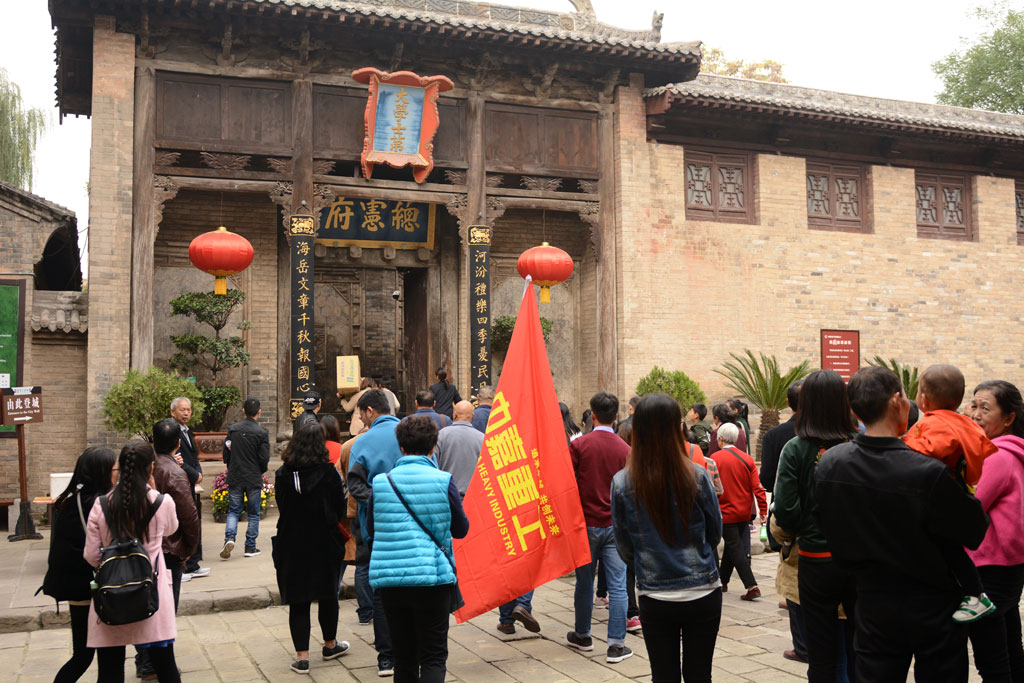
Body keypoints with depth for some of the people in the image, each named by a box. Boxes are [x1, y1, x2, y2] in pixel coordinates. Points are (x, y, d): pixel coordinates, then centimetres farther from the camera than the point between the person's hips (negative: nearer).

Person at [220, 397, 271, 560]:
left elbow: (225, 454, 3)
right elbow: (264, 458, -11)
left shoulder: (232, 429, -1)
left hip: (235, 478, 2)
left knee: (233, 511, 12)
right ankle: (250, 547, 13)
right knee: (253, 514, 10)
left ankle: (229, 537, -11)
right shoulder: (262, 433, -11)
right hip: (254, 479, -2)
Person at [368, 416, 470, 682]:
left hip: (389, 580, 3)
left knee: (403, 657, 16)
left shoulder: (380, 482, 0)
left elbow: (371, 531, 11)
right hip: (432, 578, -3)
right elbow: (461, 529, 4)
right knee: (433, 657, 3)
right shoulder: (443, 481, -7)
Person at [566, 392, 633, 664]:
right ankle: (616, 645, 2)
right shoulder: (625, 450, -2)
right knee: (617, 585, 2)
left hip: (586, 524, -1)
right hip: (616, 526, 1)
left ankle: (582, 636, 28)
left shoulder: (579, 445, -8)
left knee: (585, 583, 13)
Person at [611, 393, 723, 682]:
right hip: (703, 595, 0)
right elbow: (715, 533, 3)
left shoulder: (622, 484, -10)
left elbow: (625, 550, 0)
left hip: (655, 601, 0)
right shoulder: (697, 477, -12)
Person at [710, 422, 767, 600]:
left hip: (726, 512, -5)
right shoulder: (747, 459, 0)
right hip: (744, 513, 5)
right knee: (731, 546, 18)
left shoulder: (715, 458, -11)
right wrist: (763, 510, 2)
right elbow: (757, 487, -2)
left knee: (735, 549, -1)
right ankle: (722, 581, 31)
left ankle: (752, 586, -10)